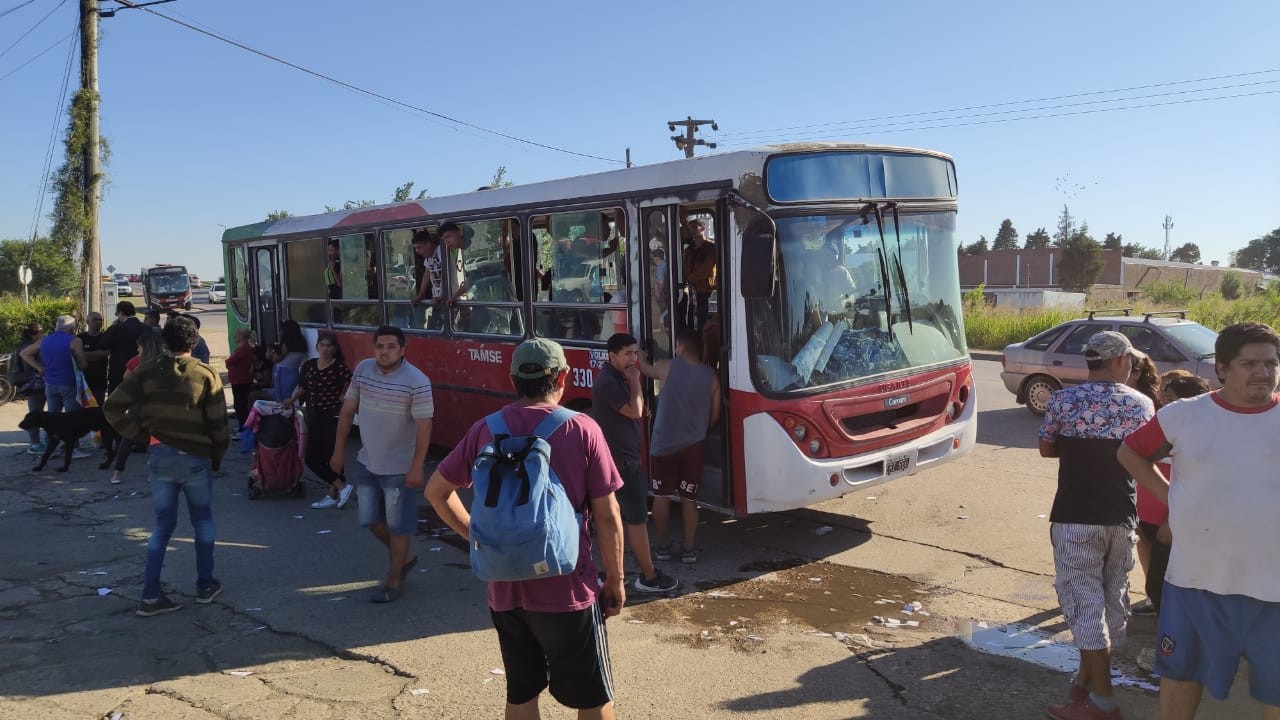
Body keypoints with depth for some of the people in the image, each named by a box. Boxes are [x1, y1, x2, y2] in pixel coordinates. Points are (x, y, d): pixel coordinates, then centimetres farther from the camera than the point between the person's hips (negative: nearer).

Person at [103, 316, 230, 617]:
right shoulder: (206, 375, -7)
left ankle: (150, 596, 9)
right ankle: (205, 585, 22)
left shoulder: (146, 372, 0)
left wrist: (140, 435, 2)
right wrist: (217, 457, 8)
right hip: (195, 457, -2)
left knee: (163, 524, 12)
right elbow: (218, 423, -6)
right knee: (202, 522, 15)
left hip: (159, 456, 2)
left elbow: (112, 408, -5)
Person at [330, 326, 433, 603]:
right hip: (366, 463, 6)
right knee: (370, 519, 16)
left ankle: (393, 580, 23)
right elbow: (348, 410, 6)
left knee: (397, 524, 7)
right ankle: (404, 558, 38)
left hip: (398, 468, -6)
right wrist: (339, 450, 8)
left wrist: (416, 467, -23)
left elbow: (424, 426, -20)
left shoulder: (417, 382, -20)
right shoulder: (362, 370, -3)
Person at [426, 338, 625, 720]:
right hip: (567, 588, -3)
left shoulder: (485, 430, -1)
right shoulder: (582, 430, -11)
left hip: (505, 589, 4)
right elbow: (607, 517, -9)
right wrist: (615, 581, 1)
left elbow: (436, 491, 9)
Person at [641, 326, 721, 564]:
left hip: (663, 444, -2)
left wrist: (640, 356, 38)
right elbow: (715, 416, 6)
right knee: (689, 498, 10)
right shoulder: (712, 377, 0)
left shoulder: (667, 367, -7)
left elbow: (646, 369, 17)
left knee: (661, 496, 11)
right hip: (694, 446, 2)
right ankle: (689, 549, 14)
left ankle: (663, 546, 19)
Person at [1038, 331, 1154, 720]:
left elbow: (1046, 449, 3)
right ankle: (1088, 677, 32)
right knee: (1111, 598, 17)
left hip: (1076, 516, -3)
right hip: (1121, 517, 4)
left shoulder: (1064, 400, -8)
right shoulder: (1142, 404, -1)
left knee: (1085, 601, 0)